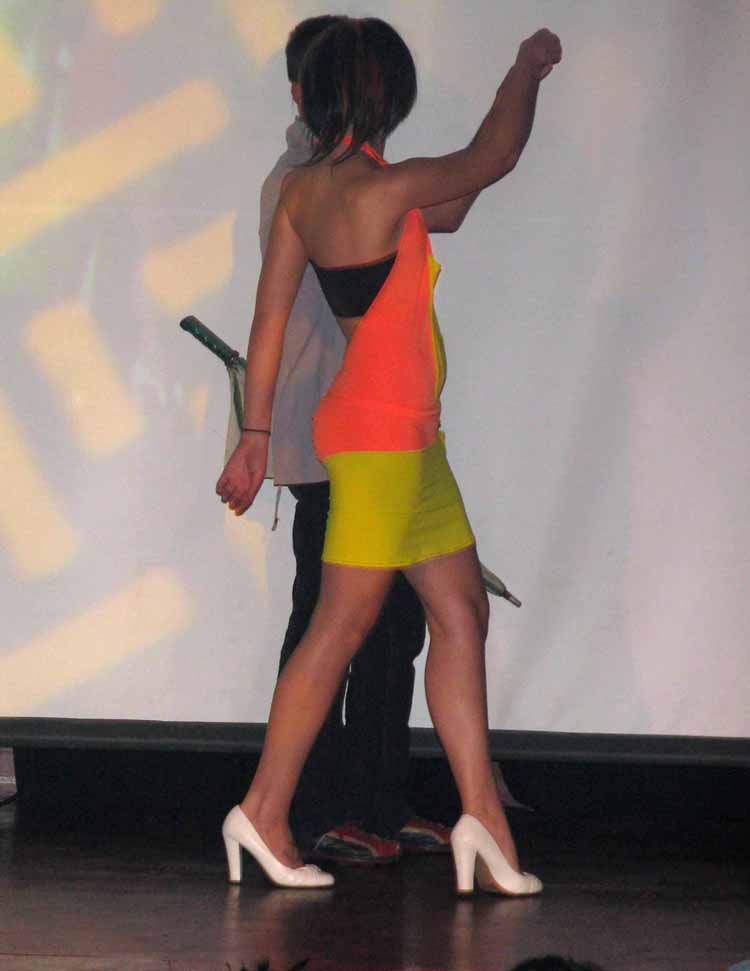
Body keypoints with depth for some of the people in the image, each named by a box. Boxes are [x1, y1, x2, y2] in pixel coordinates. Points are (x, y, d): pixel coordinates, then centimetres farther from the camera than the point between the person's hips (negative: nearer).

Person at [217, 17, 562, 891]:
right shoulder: (382, 188, -18)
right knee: (343, 624, -3)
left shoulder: (303, 190, 5)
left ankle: (483, 818, 6)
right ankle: (264, 811, 4)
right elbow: (491, 156, -4)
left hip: (408, 433, 9)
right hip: (383, 431, -9)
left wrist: (256, 434, 13)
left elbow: (269, 317, 8)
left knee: (461, 611, 8)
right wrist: (530, 67, 13)